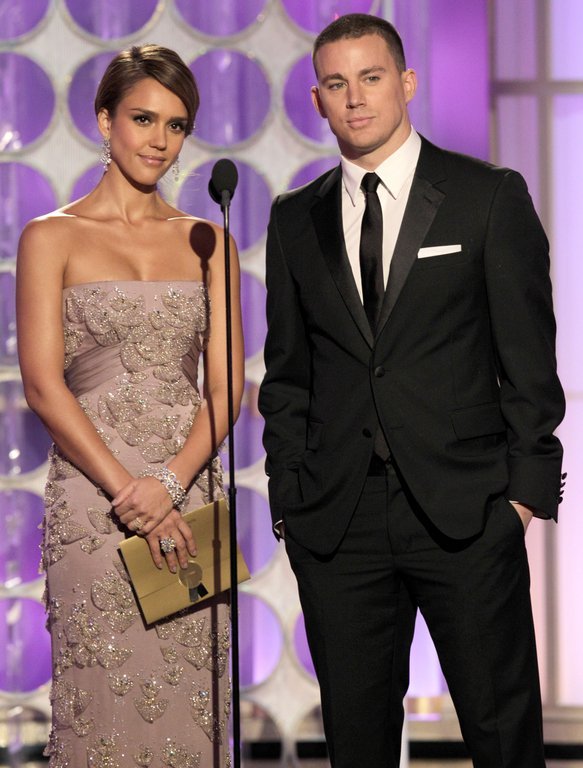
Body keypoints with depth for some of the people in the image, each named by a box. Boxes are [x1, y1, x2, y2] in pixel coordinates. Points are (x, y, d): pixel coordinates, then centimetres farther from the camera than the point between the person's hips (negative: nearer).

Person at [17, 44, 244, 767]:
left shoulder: (206, 241, 11)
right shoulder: (52, 238, 2)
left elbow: (225, 384, 5)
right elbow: (43, 383, -5)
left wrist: (170, 483, -11)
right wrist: (127, 491, -13)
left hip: (193, 490, 3)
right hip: (92, 499, -3)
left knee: (190, 702, 3)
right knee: (107, 704, -3)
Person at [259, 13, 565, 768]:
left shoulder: (491, 196, 2)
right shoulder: (295, 219, 12)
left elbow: (528, 357, 1)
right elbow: (287, 373, 14)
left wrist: (527, 487, -6)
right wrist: (288, 502, 6)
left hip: (466, 509, -3)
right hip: (337, 521, 3)